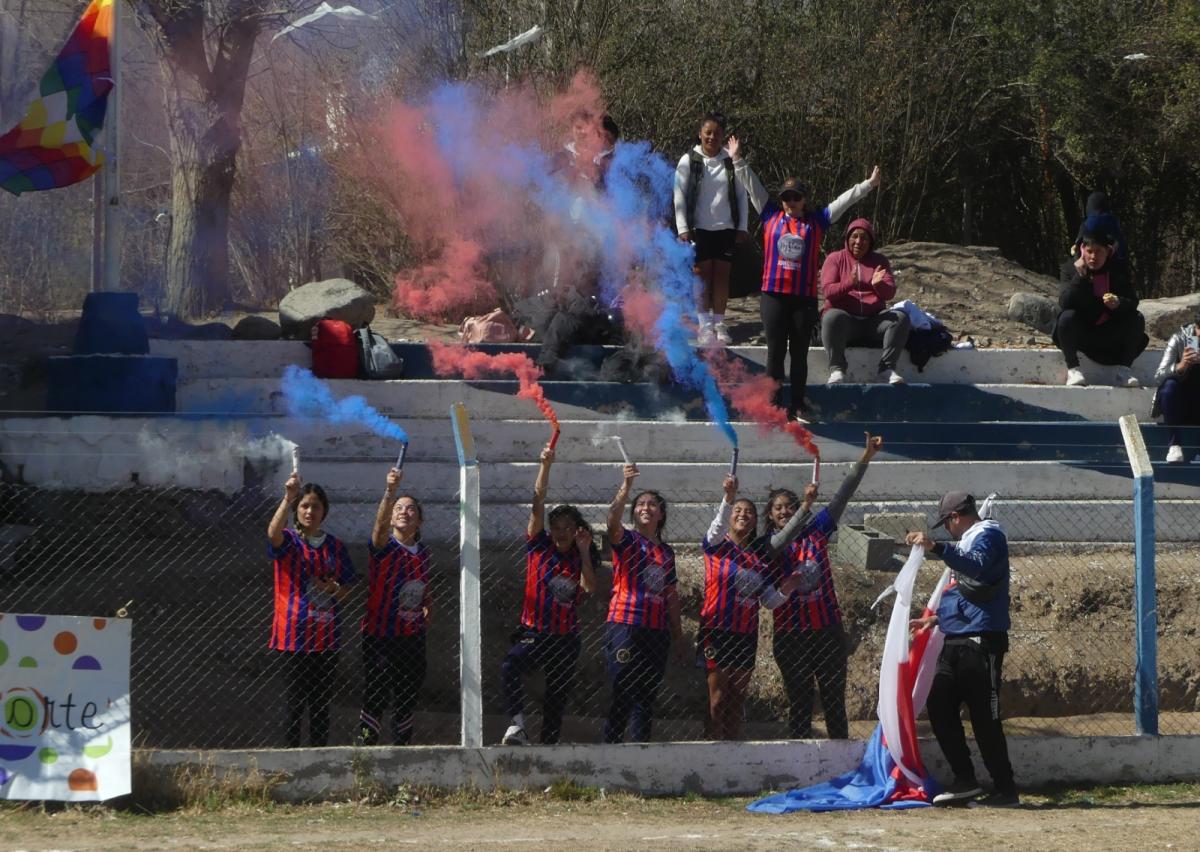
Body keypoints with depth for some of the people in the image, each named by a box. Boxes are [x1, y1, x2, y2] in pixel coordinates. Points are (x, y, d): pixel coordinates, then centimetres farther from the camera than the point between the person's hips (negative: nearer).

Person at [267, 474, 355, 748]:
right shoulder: (288, 541, -1)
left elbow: (347, 589, 16)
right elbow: (273, 533, -26)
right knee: (295, 702, -3)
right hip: (293, 636, -3)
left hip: (326, 638, 3)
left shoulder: (335, 547, 11)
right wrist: (288, 498, -39)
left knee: (321, 703, 7)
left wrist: (333, 589, -9)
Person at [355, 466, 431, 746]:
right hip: (381, 636, -5)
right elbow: (380, 525, -31)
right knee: (375, 699, -6)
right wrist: (391, 490, -47)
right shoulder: (384, 547, -8)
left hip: (413, 636, 5)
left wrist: (428, 607, 3)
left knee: (407, 699, 11)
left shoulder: (423, 553, 9)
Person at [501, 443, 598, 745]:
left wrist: (583, 551, -15)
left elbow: (590, 586, -11)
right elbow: (537, 504, -7)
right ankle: (517, 723, -43)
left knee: (557, 698, 6)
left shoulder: (581, 556, 7)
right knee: (510, 667, -33)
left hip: (565, 637, 3)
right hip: (534, 632, -3)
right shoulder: (539, 547, 2)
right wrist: (545, 465, -14)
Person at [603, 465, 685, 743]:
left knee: (647, 698, 7)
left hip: (657, 633, 5)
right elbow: (613, 519, -22)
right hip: (624, 627, -5)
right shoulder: (626, 541, 1)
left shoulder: (666, 552, 16)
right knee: (622, 696, -7)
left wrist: (678, 638, 18)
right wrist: (626, 486, -37)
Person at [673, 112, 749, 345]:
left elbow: (741, 195, 11)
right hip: (699, 228, -2)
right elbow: (679, 196, 0)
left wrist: (742, 227, 4)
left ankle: (719, 323, 8)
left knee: (722, 274, 2)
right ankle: (705, 324, -3)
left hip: (726, 228, 2)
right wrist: (683, 228, -8)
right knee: (702, 274, -3)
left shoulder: (731, 162, 6)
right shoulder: (689, 161, 0)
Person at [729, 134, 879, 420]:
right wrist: (738, 161, 8)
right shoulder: (771, 216, 9)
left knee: (799, 354, 6)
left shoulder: (817, 221, 9)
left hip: (804, 297, 0)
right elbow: (752, 186, 10)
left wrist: (868, 184, 10)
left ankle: (797, 407, 10)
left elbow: (845, 200, 12)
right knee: (776, 352, 1)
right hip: (773, 295, 0)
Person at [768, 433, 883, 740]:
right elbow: (783, 542, -21)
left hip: (827, 628, 2)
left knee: (834, 700, 5)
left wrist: (866, 457, -7)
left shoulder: (816, 531, 5)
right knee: (799, 703, 4)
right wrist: (806, 506, -33)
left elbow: (842, 497, 1)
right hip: (790, 634, -2)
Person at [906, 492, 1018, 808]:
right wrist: (935, 619, 35)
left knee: (985, 717, -9)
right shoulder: (969, 541, 22)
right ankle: (964, 780, 12)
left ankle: (1006, 790, -5)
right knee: (939, 705, 7)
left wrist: (936, 548, -39)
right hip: (956, 641, 10)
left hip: (982, 641, -10)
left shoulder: (988, 535, -8)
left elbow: (977, 567, -31)